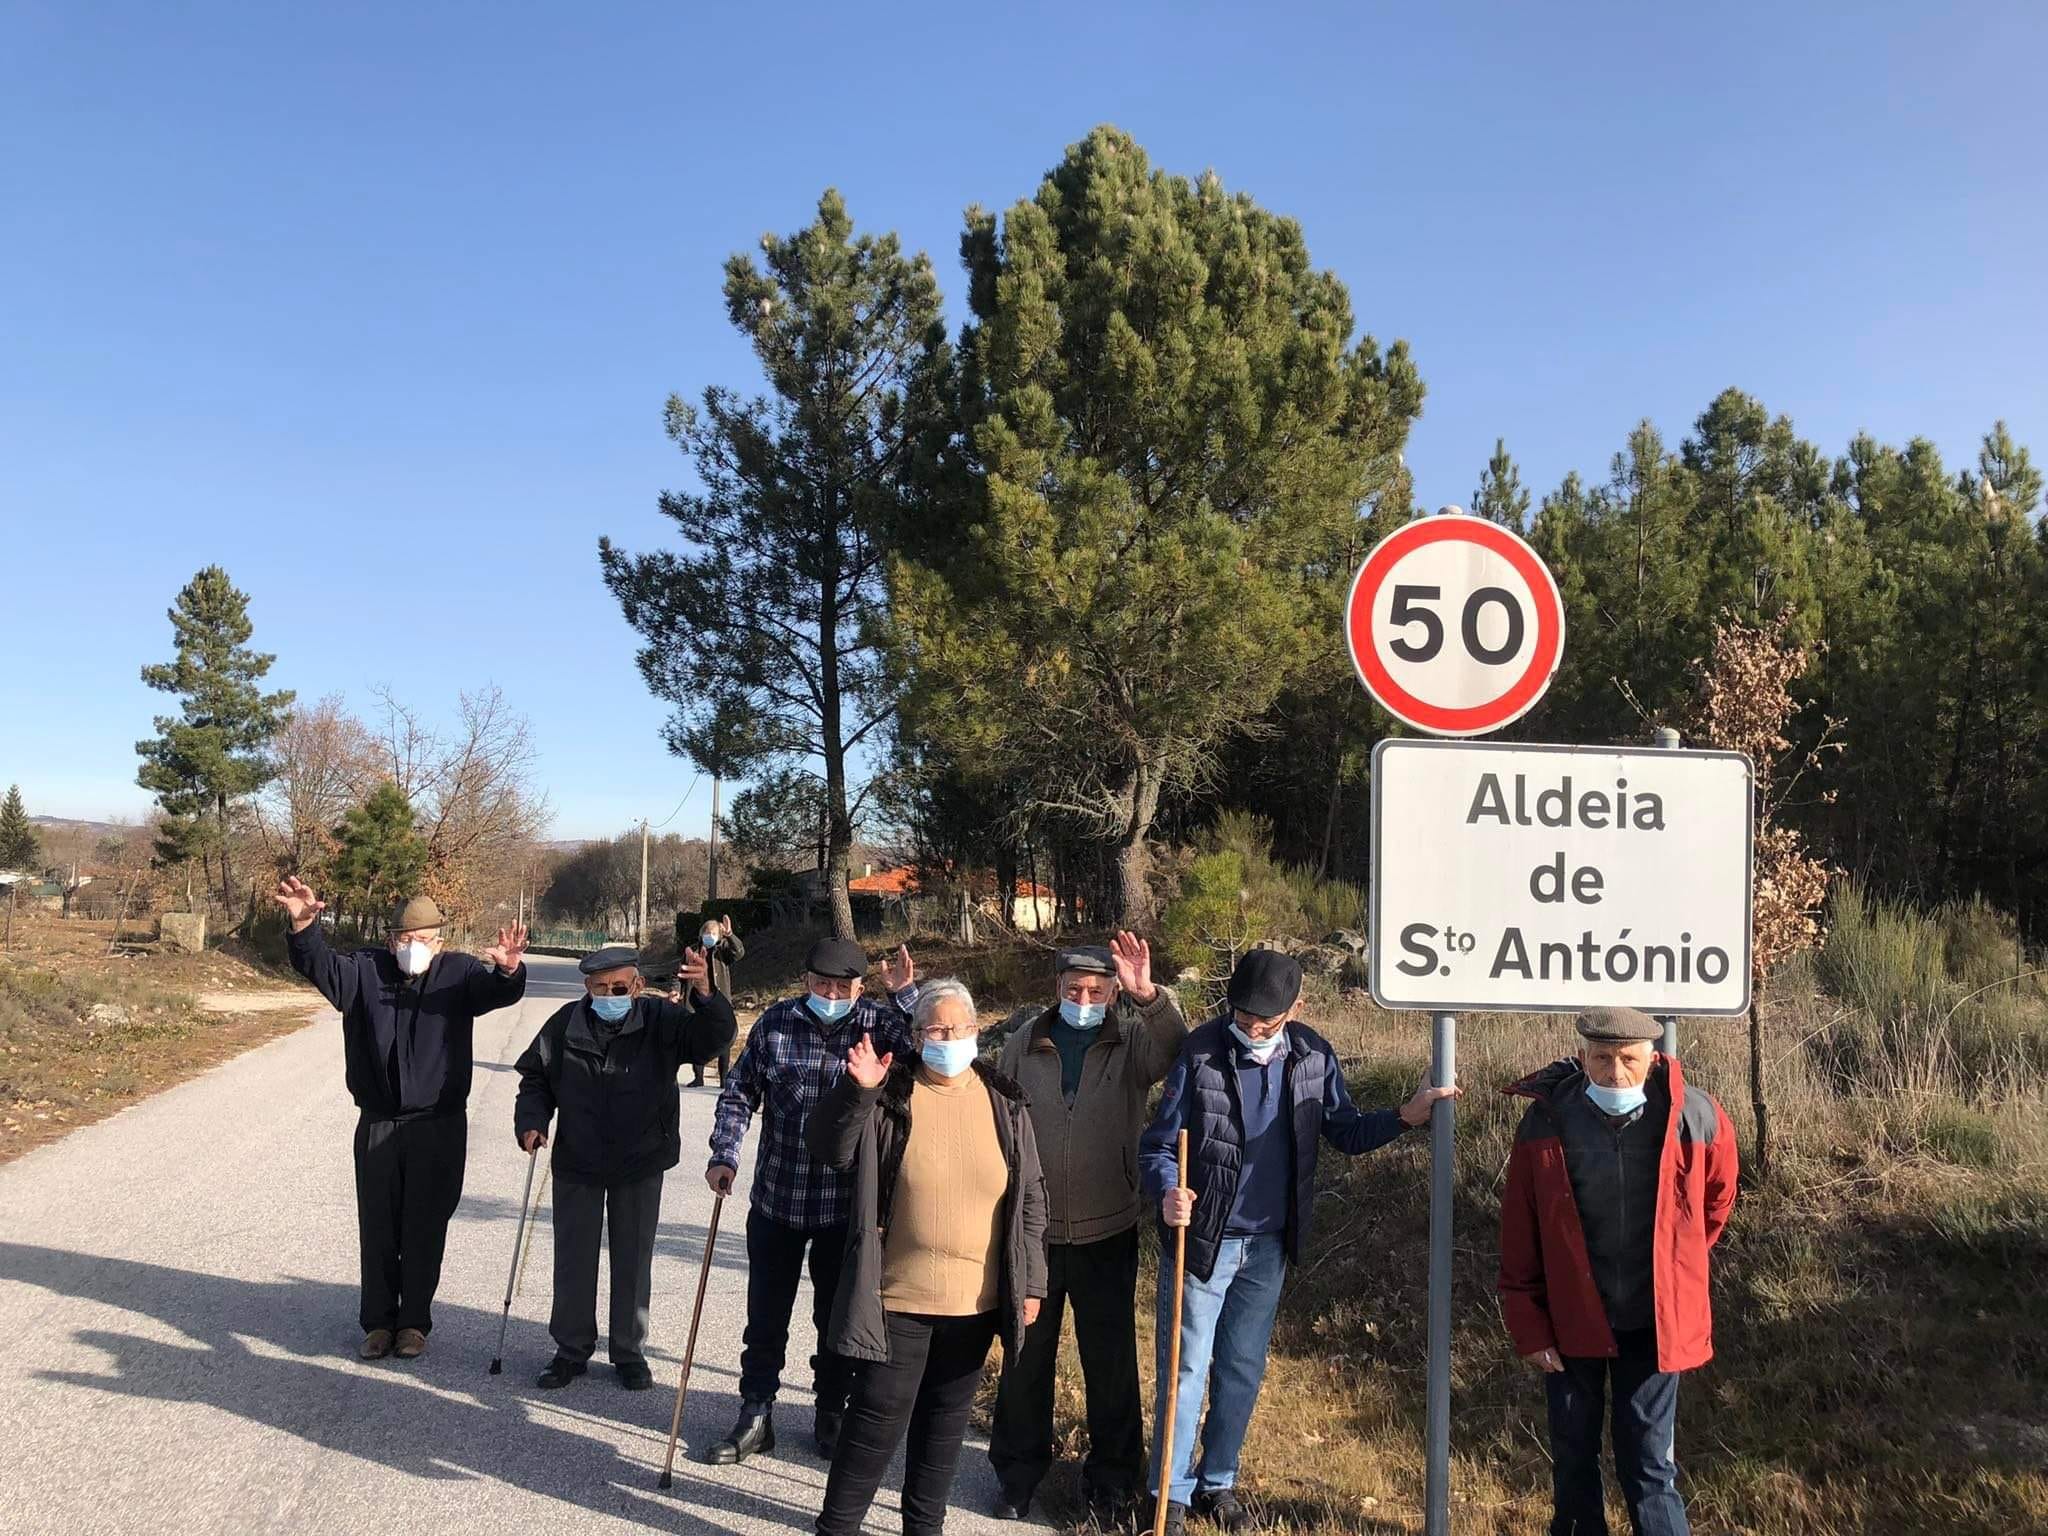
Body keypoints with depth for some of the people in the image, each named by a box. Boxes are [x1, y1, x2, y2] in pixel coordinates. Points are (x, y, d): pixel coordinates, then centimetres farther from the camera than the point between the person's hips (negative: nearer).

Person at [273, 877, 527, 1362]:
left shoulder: (458, 973, -4)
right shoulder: (366, 970, 1)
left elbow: (498, 992, -20)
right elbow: (321, 966, -14)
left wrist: (508, 970, -45)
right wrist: (303, 926, -35)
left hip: (439, 1127, -2)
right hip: (377, 1126, 2)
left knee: (425, 1230, 6)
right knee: (377, 1229, 10)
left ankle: (414, 1322, 20)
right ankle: (379, 1321, 23)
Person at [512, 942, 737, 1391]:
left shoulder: (660, 1019, -12)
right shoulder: (566, 1023, -7)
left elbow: (714, 1038, -25)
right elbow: (536, 1077, 6)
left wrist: (705, 995, -44)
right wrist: (531, 1121, -10)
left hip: (640, 1165, -1)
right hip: (576, 1163, 1)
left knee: (633, 1260, 10)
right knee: (573, 1258, 11)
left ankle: (630, 1353, 26)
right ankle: (572, 1350, 27)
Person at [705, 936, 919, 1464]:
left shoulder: (879, 1022, -9)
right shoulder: (775, 1023, -4)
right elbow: (739, 1092, 4)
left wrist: (905, 996, -32)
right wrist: (724, 1155, -6)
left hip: (845, 1207, -1)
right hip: (776, 1201, 2)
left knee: (837, 1318, 14)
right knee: (765, 1317, 14)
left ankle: (831, 1416, 32)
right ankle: (756, 1415, 29)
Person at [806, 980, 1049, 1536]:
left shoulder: (1004, 1101, 1)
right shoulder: (890, 1094, -6)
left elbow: (1030, 1197, 6)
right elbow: (832, 1152, -11)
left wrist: (1030, 1281, 5)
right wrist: (856, 1091, -27)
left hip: (976, 1298, 3)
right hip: (899, 1294, -3)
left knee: (946, 1419, 17)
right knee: (878, 1419, 2)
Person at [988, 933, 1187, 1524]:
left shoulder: (1133, 1041, -5)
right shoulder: (1022, 1045, -1)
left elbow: (1181, 1054, -28)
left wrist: (1148, 996, -43)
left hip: (1107, 1233, -1)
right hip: (1030, 1231, 1)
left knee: (1111, 1362, 10)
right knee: (1026, 1356, 14)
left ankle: (1112, 1477, 28)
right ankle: (1018, 1470, 32)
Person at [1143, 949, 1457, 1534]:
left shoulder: (1313, 1056, -5)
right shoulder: (1201, 1053, -17)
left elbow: (1346, 1132, 4)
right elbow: (1159, 1144, -14)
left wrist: (1404, 1117, -12)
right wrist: (1167, 1192, -34)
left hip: (1268, 1247, 4)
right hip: (1201, 1241, -4)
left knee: (1243, 1372, 17)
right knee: (1187, 1372, 5)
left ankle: (1217, 1481, 36)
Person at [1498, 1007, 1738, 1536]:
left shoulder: (1696, 1119, -13)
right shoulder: (1546, 1122, -14)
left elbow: (1717, 1199, 9)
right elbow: (1519, 1235, -6)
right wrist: (1527, 1325, -6)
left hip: (1654, 1321, -1)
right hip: (1570, 1318, 1)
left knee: (1648, 1463, 8)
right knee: (1573, 1454, 16)